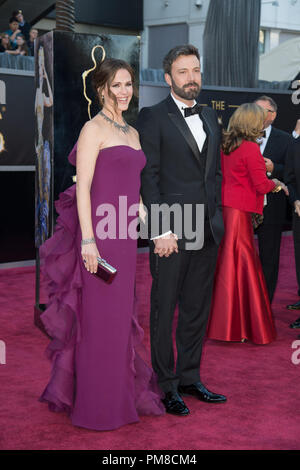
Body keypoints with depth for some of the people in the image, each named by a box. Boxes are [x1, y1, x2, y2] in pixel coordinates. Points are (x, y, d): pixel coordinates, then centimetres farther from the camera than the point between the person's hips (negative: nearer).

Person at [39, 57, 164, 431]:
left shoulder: (132, 133, 17)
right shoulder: (94, 129, -7)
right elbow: (82, 187, -13)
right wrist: (88, 240, -19)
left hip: (125, 235, 8)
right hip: (100, 232, -8)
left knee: (120, 314, 15)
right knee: (99, 318, -1)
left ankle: (120, 391, 28)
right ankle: (98, 404, 11)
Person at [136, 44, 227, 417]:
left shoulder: (210, 117, 15)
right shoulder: (153, 117, -5)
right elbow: (148, 176, -10)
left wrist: (216, 216, 10)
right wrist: (160, 230, -16)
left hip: (207, 232, 6)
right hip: (171, 232, -6)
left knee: (197, 310, 13)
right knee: (164, 311, 3)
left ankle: (190, 378, 25)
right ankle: (167, 386, 13)